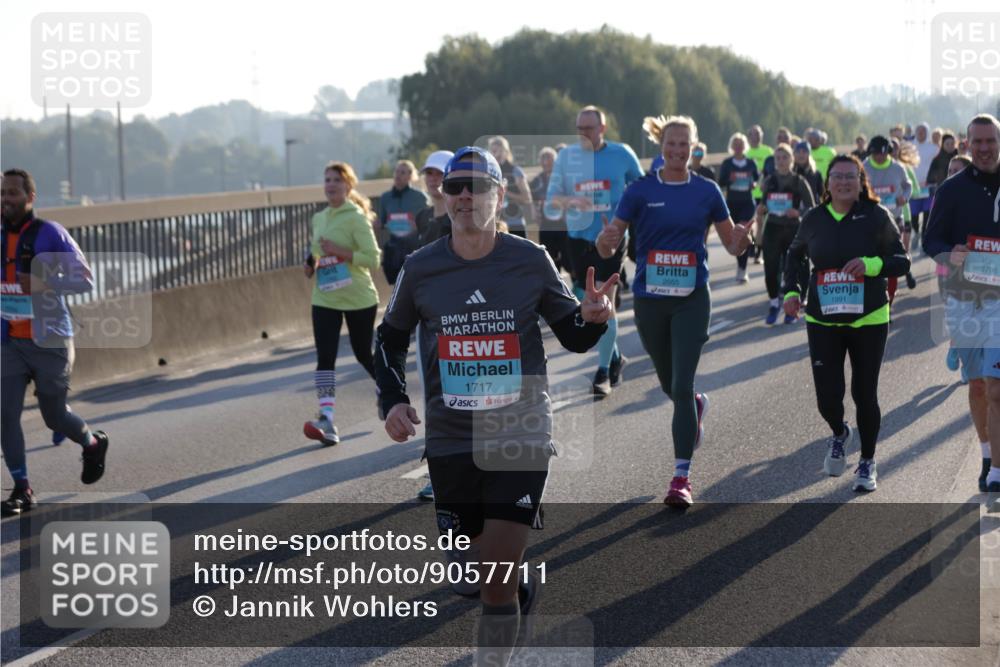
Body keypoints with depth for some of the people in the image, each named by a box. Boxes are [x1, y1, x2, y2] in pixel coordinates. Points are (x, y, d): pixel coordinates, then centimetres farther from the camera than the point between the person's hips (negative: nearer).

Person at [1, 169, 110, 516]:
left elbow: (86, 280, -17)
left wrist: (44, 284, -30)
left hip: (50, 343, -4)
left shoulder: (50, 234, -14)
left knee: (54, 416, 9)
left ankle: (93, 443, 41)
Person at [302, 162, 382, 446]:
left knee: (364, 354, 9)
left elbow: (372, 258, -15)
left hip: (359, 299, -5)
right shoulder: (319, 219, 11)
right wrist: (313, 264, 6)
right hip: (325, 299, 5)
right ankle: (327, 420, -18)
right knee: (325, 358, -11)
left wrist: (340, 252, -24)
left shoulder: (356, 217, -10)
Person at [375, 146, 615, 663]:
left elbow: (573, 338, 7)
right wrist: (392, 400, 2)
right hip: (449, 440, 2)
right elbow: (390, 338, 16)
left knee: (498, 576, -10)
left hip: (520, 435, -2)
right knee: (468, 575, 11)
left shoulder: (531, 261, -3)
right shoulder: (421, 268, 0)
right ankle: (522, 583, 44)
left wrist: (592, 318, -16)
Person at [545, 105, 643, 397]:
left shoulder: (622, 154, -2)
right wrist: (570, 201, -20)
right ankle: (615, 358, 31)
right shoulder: (566, 156, 3)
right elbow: (551, 199, -1)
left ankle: (603, 373, -4)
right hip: (579, 239, 3)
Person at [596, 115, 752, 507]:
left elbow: (732, 245, 8)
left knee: (682, 385, -11)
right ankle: (697, 407, 53)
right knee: (669, 383, 16)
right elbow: (608, 247, -2)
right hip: (649, 300, 1)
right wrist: (606, 239, -26)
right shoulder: (641, 191, -1)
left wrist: (741, 239, -15)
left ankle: (682, 477, -7)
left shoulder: (706, 191, 1)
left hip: (691, 299, -1)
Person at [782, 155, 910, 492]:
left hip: (868, 320, -2)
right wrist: (791, 291, 4)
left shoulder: (876, 216, -5)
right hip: (822, 322, 2)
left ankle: (867, 462, 23)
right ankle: (839, 435, 34)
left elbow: (902, 261, -4)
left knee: (864, 394, 1)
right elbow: (794, 255, 19)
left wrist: (872, 265, -22)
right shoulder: (814, 219, 2)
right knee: (828, 397, -3)